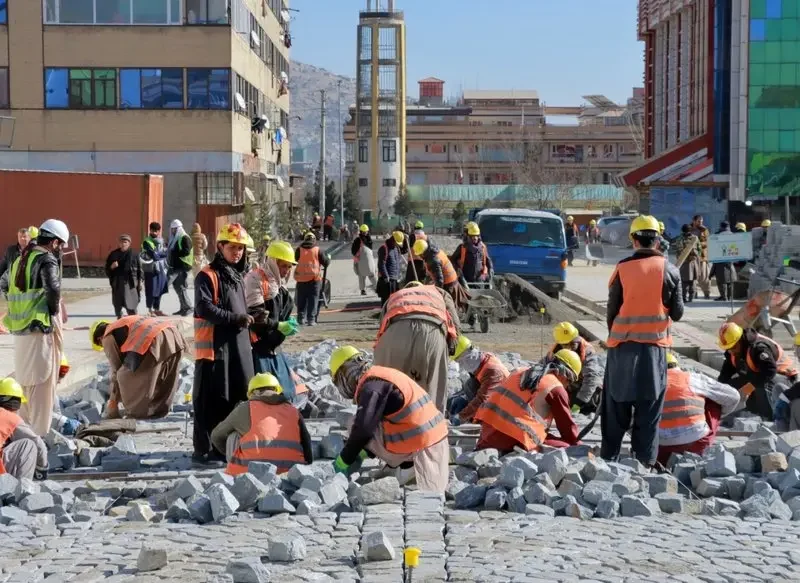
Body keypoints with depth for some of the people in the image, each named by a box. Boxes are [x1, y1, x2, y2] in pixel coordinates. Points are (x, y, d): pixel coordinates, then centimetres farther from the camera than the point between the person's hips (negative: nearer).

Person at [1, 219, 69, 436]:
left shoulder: (20, 260, 14)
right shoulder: (47, 260, -12)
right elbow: (53, 290, -27)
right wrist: (54, 312, -9)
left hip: (20, 328, 8)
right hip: (41, 328, -8)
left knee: (25, 380, 18)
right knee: (42, 382, -2)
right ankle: (39, 433, -1)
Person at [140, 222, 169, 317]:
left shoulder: (161, 241, 12)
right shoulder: (147, 242, -9)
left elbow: (166, 252, 9)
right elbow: (154, 255, -17)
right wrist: (163, 253, -4)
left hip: (161, 269, 6)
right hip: (151, 270, -6)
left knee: (159, 291, 10)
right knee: (151, 291, -3)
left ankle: (157, 310, 18)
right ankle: (150, 310, 5)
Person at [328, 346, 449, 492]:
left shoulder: (372, 386, -14)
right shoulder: (380, 377, 20)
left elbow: (363, 429, -22)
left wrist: (343, 461, -9)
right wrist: (362, 454, 22)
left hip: (422, 445, -10)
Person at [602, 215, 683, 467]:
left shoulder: (623, 268, -6)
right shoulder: (669, 269, -3)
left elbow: (612, 309, 0)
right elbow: (677, 313, 0)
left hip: (623, 343, 0)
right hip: (655, 344, 0)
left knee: (616, 404, 10)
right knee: (649, 406, 6)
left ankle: (609, 456, 13)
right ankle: (644, 460, 6)